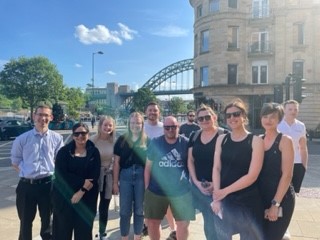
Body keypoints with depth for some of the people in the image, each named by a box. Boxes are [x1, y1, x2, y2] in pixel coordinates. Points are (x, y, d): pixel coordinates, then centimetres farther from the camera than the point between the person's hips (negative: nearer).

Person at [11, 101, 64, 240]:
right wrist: (27, 173, 0)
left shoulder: (57, 138, -4)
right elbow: (15, 162, 8)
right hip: (26, 185, 0)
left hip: (48, 184, 0)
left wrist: (51, 173, -1)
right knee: (25, 222, 16)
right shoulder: (22, 139, -4)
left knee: (47, 220, 18)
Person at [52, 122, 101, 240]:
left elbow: (95, 176, -5)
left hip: (87, 198, 1)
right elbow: (60, 174, -13)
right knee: (63, 228, 7)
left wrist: (82, 191, -14)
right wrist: (83, 182, -17)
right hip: (64, 196, -1)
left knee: (84, 229, 11)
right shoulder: (64, 151, -3)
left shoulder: (94, 152, 1)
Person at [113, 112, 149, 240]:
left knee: (139, 210, 13)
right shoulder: (122, 139, 0)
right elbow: (116, 162, 2)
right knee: (125, 211, 9)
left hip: (142, 176, 0)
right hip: (125, 176, 0)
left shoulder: (147, 140, 0)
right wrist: (115, 182, 0)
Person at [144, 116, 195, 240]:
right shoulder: (155, 143, -2)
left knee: (183, 224, 8)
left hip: (181, 192, -1)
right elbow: (148, 167, 2)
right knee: (152, 222, 13)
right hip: (156, 191, 1)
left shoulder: (186, 143, -5)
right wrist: (147, 188, 1)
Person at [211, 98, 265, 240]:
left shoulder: (255, 141, -8)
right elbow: (216, 168, -1)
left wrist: (225, 191, -14)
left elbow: (252, 176, -14)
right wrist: (216, 197, -11)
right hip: (223, 201, 3)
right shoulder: (221, 139, 3)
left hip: (248, 202, -3)